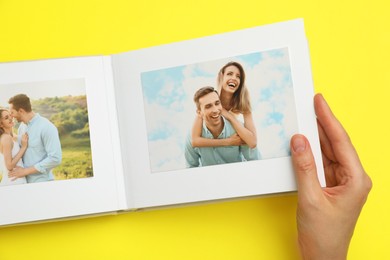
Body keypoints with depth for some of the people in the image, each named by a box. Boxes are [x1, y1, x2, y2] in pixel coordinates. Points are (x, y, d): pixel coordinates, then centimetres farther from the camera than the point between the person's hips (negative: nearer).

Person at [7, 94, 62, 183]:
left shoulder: (47, 127, -14)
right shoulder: (21, 127, 7)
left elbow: (55, 158, -20)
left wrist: (25, 171, -16)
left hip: (42, 182, -6)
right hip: (24, 182, 6)